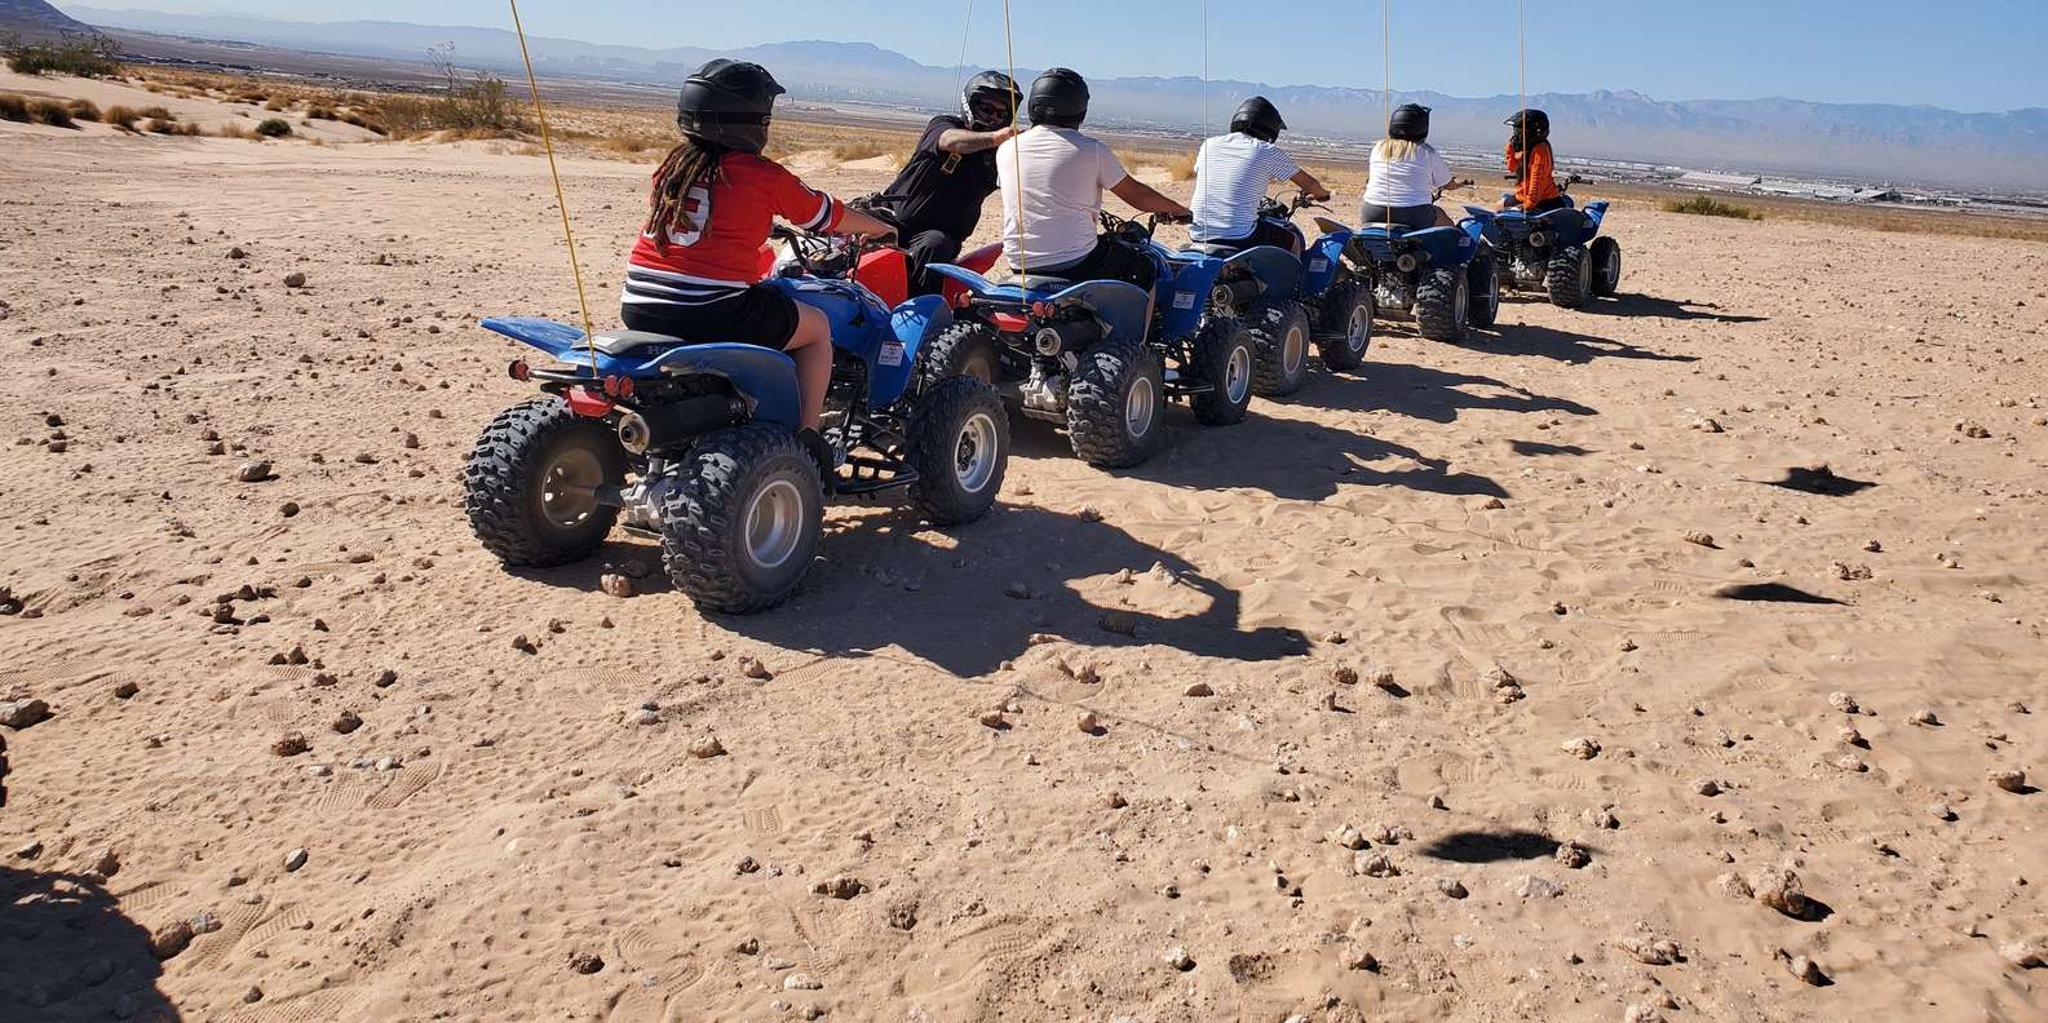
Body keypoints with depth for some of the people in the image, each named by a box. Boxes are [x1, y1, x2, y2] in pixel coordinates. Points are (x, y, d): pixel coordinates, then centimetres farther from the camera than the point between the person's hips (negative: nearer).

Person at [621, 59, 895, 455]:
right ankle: (806, 438, 10)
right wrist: (881, 228, 30)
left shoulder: (672, 166, 12)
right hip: (715, 315, -6)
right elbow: (829, 215, 11)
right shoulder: (763, 175, -3)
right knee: (817, 327, 16)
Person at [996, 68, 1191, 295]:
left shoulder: (1006, 150, 5)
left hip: (1020, 266, 5)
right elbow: (1136, 195, 3)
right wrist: (1178, 210, 23)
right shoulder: (1091, 150, -6)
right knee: (1145, 268, 19)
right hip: (1076, 266, -5)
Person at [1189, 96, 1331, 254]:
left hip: (1198, 236, 5)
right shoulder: (1268, 152, -1)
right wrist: (1322, 194, 32)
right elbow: (1310, 183, 8)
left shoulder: (1209, 145, 10)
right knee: (1294, 242, 19)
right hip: (1240, 238, -5)